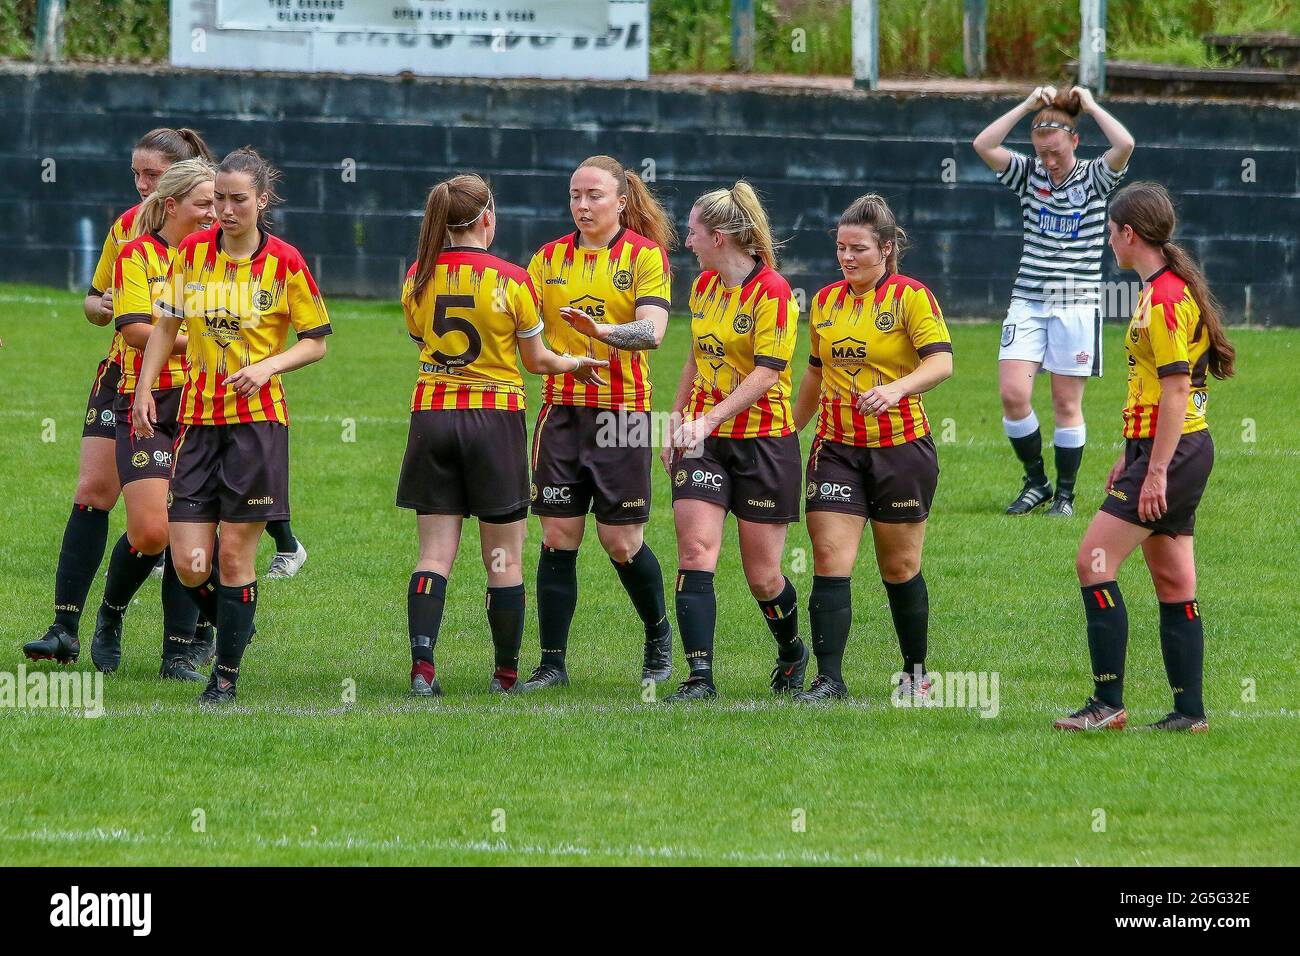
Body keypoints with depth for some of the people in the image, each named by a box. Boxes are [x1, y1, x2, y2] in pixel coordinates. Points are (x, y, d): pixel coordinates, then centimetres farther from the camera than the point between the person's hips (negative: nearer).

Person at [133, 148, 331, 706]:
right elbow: (165, 325, 15)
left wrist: (268, 366, -14)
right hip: (198, 417, 3)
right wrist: (145, 389, 6)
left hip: (257, 418, -3)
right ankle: (230, 628, 26)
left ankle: (227, 674, 11)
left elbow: (316, 342, 2)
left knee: (235, 552, -2)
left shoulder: (285, 263, -4)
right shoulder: (193, 252, 5)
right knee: (189, 564, -4)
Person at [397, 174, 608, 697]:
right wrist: (575, 362, 20)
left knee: (435, 553, 4)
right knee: (504, 559, 6)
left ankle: (422, 664, -11)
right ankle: (507, 673, 12)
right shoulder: (511, 281, -10)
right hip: (495, 418, -3)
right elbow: (537, 360, 0)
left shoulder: (418, 277, 1)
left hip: (432, 414, 3)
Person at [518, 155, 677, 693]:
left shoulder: (646, 255, -3)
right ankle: (552, 663, 4)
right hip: (561, 410, 3)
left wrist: (603, 332, -33)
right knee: (558, 537, -1)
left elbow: (651, 330, -16)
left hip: (622, 409, -3)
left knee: (621, 541, 0)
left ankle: (658, 635, 26)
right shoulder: (550, 258, 10)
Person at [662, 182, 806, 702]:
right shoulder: (703, 286, 9)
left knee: (762, 576, 3)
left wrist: (711, 418, -27)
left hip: (763, 440, -6)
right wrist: (676, 423, 20)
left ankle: (792, 654, 31)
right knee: (695, 553, -12)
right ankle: (700, 677, -15)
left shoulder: (771, 291, -13)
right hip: (703, 442, 6)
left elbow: (766, 373, -20)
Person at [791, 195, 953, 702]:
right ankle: (828, 679, -10)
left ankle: (915, 673, 23)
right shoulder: (825, 301, 10)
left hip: (900, 446, -4)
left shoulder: (911, 297, -7)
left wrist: (896, 388, -37)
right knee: (830, 561, -9)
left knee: (899, 567, 6)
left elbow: (941, 361, -20)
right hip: (837, 447, 4)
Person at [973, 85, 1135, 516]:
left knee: (1067, 404, 1)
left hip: (1077, 304, -3)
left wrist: (1091, 106, -8)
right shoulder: (1028, 174, 6)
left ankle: (1065, 494, 13)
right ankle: (1035, 482, 9)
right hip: (1027, 302, 3)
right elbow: (983, 145, -7)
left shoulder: (1094, 177, -1)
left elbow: (1124, 145, -20)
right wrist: (1027, 106, -6)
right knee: (1013, 395, -8)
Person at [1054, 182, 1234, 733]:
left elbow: (1175, 388, -21)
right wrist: (1132, 456, 26)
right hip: (1163, 448, 10)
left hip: (1172, 452, -10)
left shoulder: (1163, 297, -16)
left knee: (1095, 562, -11)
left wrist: (1156, 471, -22)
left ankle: (1108, 703, -12)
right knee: (1173, 583, 10)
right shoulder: (1164, 291, 16)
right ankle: (1189, 710, 10)